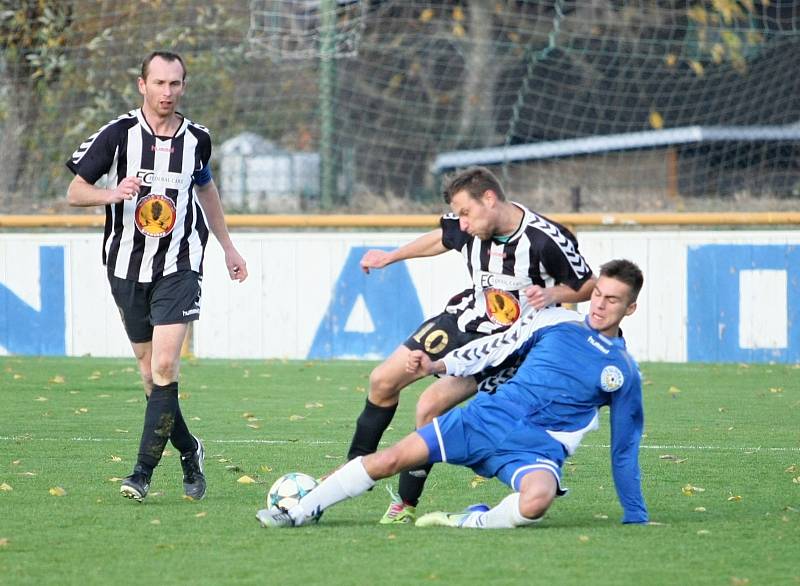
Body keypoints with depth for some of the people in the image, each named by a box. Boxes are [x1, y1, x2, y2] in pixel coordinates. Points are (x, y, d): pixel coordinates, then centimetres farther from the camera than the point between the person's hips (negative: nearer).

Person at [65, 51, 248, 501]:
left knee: (164, 366, -15)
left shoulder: (196, 139, 4)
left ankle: (144, 471, -13)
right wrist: (113, 194, -23)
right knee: (150, 372, 6)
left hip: (179, 266, 0)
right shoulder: (118, 135, -5)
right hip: (128, 267, 0)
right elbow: (75, 192, -2)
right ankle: (189, 451, 28)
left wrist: (228, 247, 29)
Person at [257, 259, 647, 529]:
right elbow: (494, 348, 16)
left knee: (537, 499, -40)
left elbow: (625, 447, 12)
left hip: (539, 449, -2)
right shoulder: (555, 322, 8)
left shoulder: (624, 373, 5)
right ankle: (301, 511, 1)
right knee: (393, 458, -12)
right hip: (489, 417, 2)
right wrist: (439, 364, 3)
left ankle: (472, 524, -15)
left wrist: (636, 519, 13)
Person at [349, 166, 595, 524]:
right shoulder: (466, 226, -10)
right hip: (465, 319, 7)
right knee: (383, 381, 6)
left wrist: (553, 295, -32)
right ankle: (358, 464, 26)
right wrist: (391, 257, 29)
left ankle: (406, 504, -8)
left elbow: (588, 287, -12)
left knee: (430, 406, -20)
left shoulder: (546, 240, -27)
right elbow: (441, 238, 15)